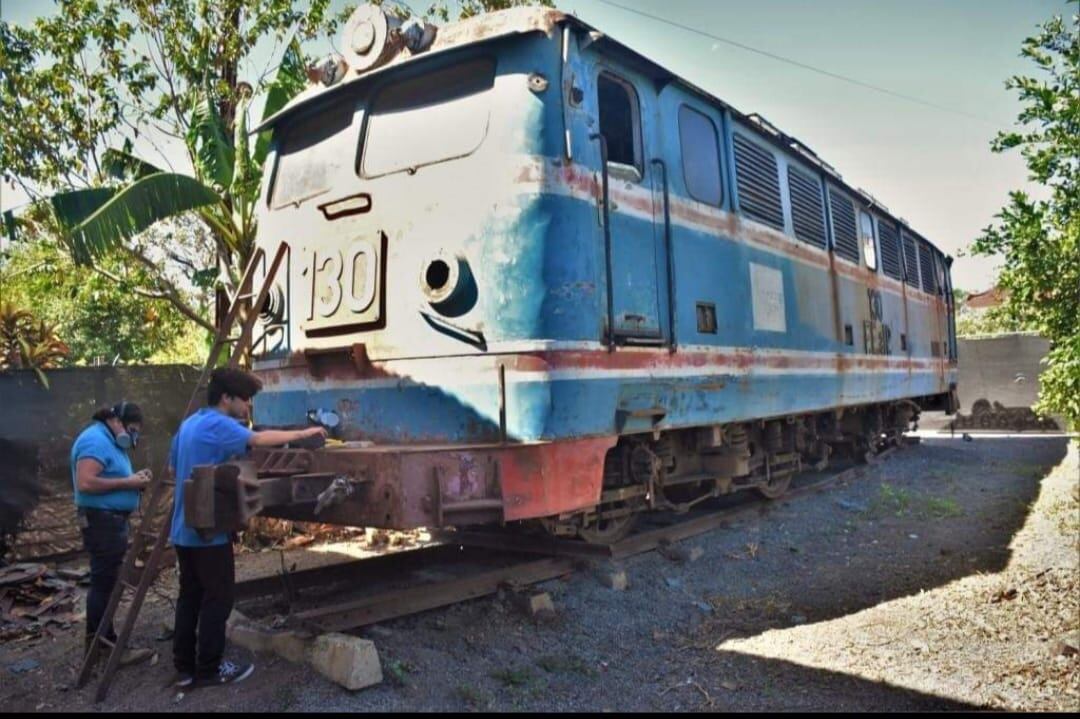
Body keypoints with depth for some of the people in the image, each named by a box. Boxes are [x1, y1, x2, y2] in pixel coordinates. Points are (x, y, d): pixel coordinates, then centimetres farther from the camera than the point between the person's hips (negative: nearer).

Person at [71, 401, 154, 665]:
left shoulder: (111, 441, 16)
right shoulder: (96, 440, -17)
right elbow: (86, 483, -26)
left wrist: (133, 479, 5)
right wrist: (128, 482, -21)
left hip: (111, 519, 11)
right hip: (101, 520, -11)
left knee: (106, 581, 16)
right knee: (104, 582, -5)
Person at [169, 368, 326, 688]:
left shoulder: (189, 423, 13)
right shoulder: (218, 425, -16)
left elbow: (173, 469, 22)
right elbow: (259, 439, -30)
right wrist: (304, 433, -23)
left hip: (185, 529, 9)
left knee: (189, 597, 13)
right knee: (217, 599, 2)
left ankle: (184, 667, 20)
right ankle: (209, 669, 10)